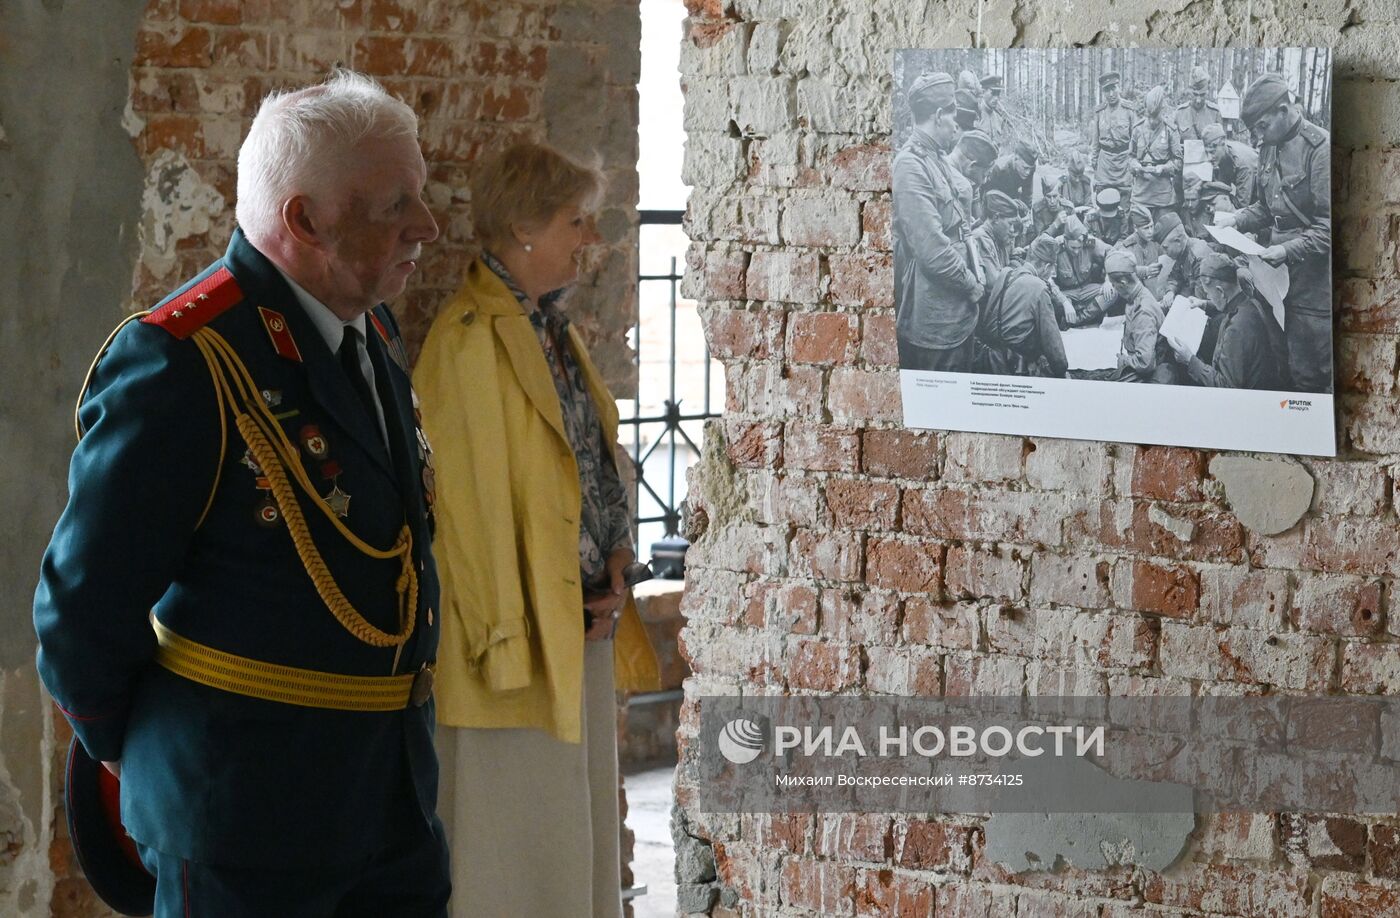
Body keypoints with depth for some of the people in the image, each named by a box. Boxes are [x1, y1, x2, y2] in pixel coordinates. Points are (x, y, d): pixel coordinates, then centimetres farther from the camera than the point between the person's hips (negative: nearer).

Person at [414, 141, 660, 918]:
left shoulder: (552, 329, 12)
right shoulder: (469, 340, -16)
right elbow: (473, 500, -18)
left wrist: (614, 567, 3)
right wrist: (508, 639, -17)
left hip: (582, 624, 9)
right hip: (519, 633, -9)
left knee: (581, 822, 15)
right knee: (515, 852, -1)